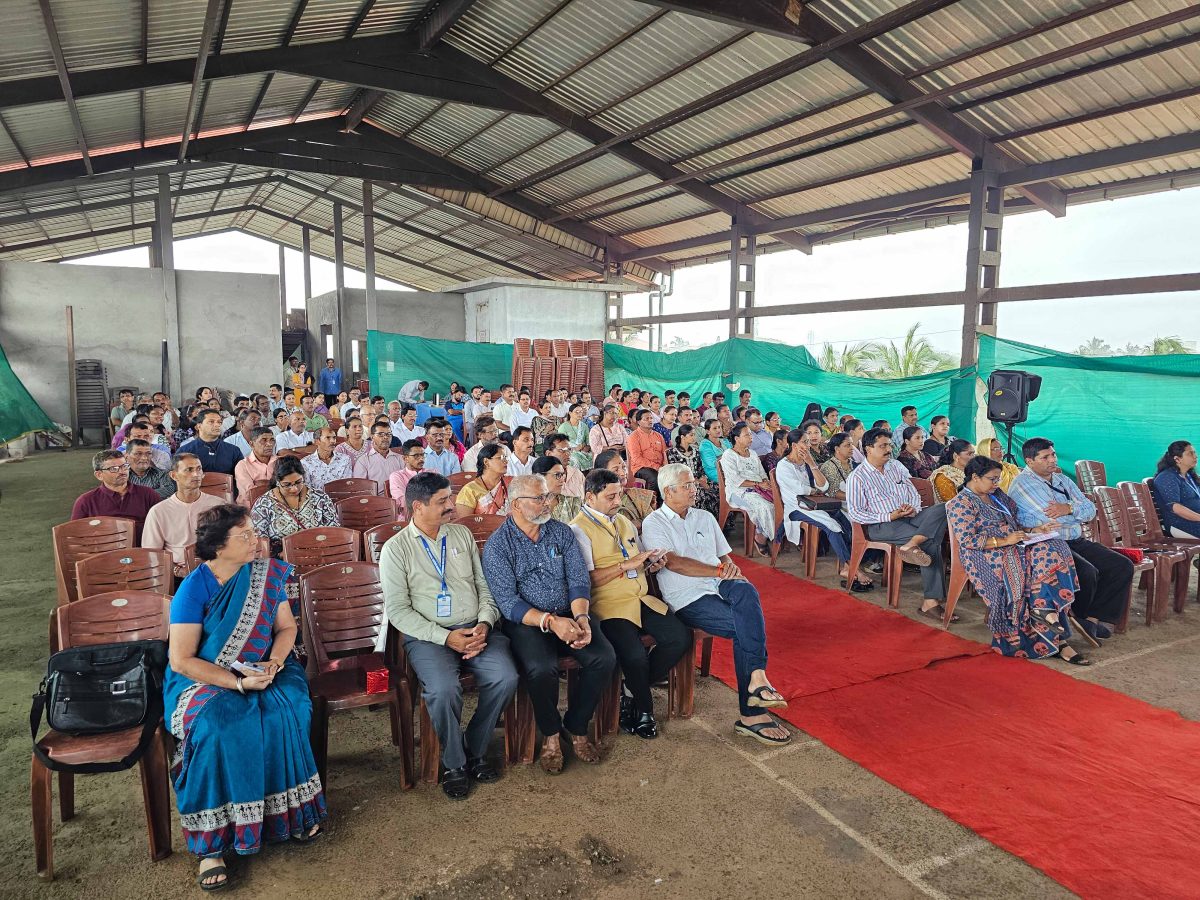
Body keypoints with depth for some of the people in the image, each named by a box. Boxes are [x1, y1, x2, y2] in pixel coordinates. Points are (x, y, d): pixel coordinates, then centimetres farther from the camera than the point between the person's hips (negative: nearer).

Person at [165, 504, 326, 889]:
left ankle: (290, 808, -8)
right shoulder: (194, 589, -13)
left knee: (283, 712, -28)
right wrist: (239, 683, -23)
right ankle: (212, 842, -18)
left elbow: (287, 626, 5)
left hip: (262, 670, 3)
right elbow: (181, 660, -15)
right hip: (202, 679, -3)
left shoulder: (267, 575, -2)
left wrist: (275, 662, -16)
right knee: (218, 727, -32)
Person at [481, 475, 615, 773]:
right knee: (542, 669, -32)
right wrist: (550, 621, -26)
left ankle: (576, 726, 4)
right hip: (526, 621, -4)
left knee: (604, 658, -20)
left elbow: (579, 581, 3)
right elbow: (508, 602, -13)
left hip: (568, 614, 4)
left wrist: (581, 617, -17)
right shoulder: (498, 544, -6)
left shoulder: (562, 533, 7)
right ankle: (551, 735, -1)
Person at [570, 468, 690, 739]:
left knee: (681, 637, -12)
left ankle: (632, 692, 6)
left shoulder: (624, 522, 21)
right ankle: (644, 710, 3)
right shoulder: (579, 529, -5)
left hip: (642, 599, 8)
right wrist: (627, 565, -16)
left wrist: (652, 562, 4)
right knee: (635, 654, -29)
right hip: (609, 606, -7)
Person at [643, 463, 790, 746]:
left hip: (720, 586, 5)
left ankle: (757, 679, -35)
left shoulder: (705, 517, 21)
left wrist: (731, 568, -3)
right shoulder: (654, 524, 1)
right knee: (745, 626, -28)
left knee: (746, 591, -32)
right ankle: (753, 713, -23)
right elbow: (674, 563, -12)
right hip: (688, 599, -5)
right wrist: (720, 570, -15)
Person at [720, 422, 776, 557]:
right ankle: (762, 537, -14)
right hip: (739, 491, -7)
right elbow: (735, 481, -12)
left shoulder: (752, 454, 23)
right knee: (765, 506, -33)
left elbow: (763, 474, 23)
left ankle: (760, 536, -15)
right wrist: (758, 484, -16)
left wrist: (766, 483, -2)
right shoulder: (728, 455, -1)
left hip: (759, 489, 7)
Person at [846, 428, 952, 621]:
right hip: (880, 526, -6)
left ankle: (910, 545, -38)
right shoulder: (857, 477, -3)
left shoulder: (896, 466, 16)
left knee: (942, 508, -25)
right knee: (932, 541, -27)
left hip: (909, 517, 7)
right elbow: (854, 513, -9)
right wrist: (889, 516, -16)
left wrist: (914, 508, -8)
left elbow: (914, 494, 18)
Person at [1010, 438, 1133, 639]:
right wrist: (1077, 512, 0)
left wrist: (1069, 508, -12)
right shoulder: (1022, 483, -8)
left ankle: (1095, 618, -6)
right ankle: (1080, 618, -2)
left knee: (1123, 566, -5)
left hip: (1076, 542, 9)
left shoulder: (1062, 479, 18)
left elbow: (1091, 510, 9)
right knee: (1087, 572, -30)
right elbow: (1052, 519, -18)